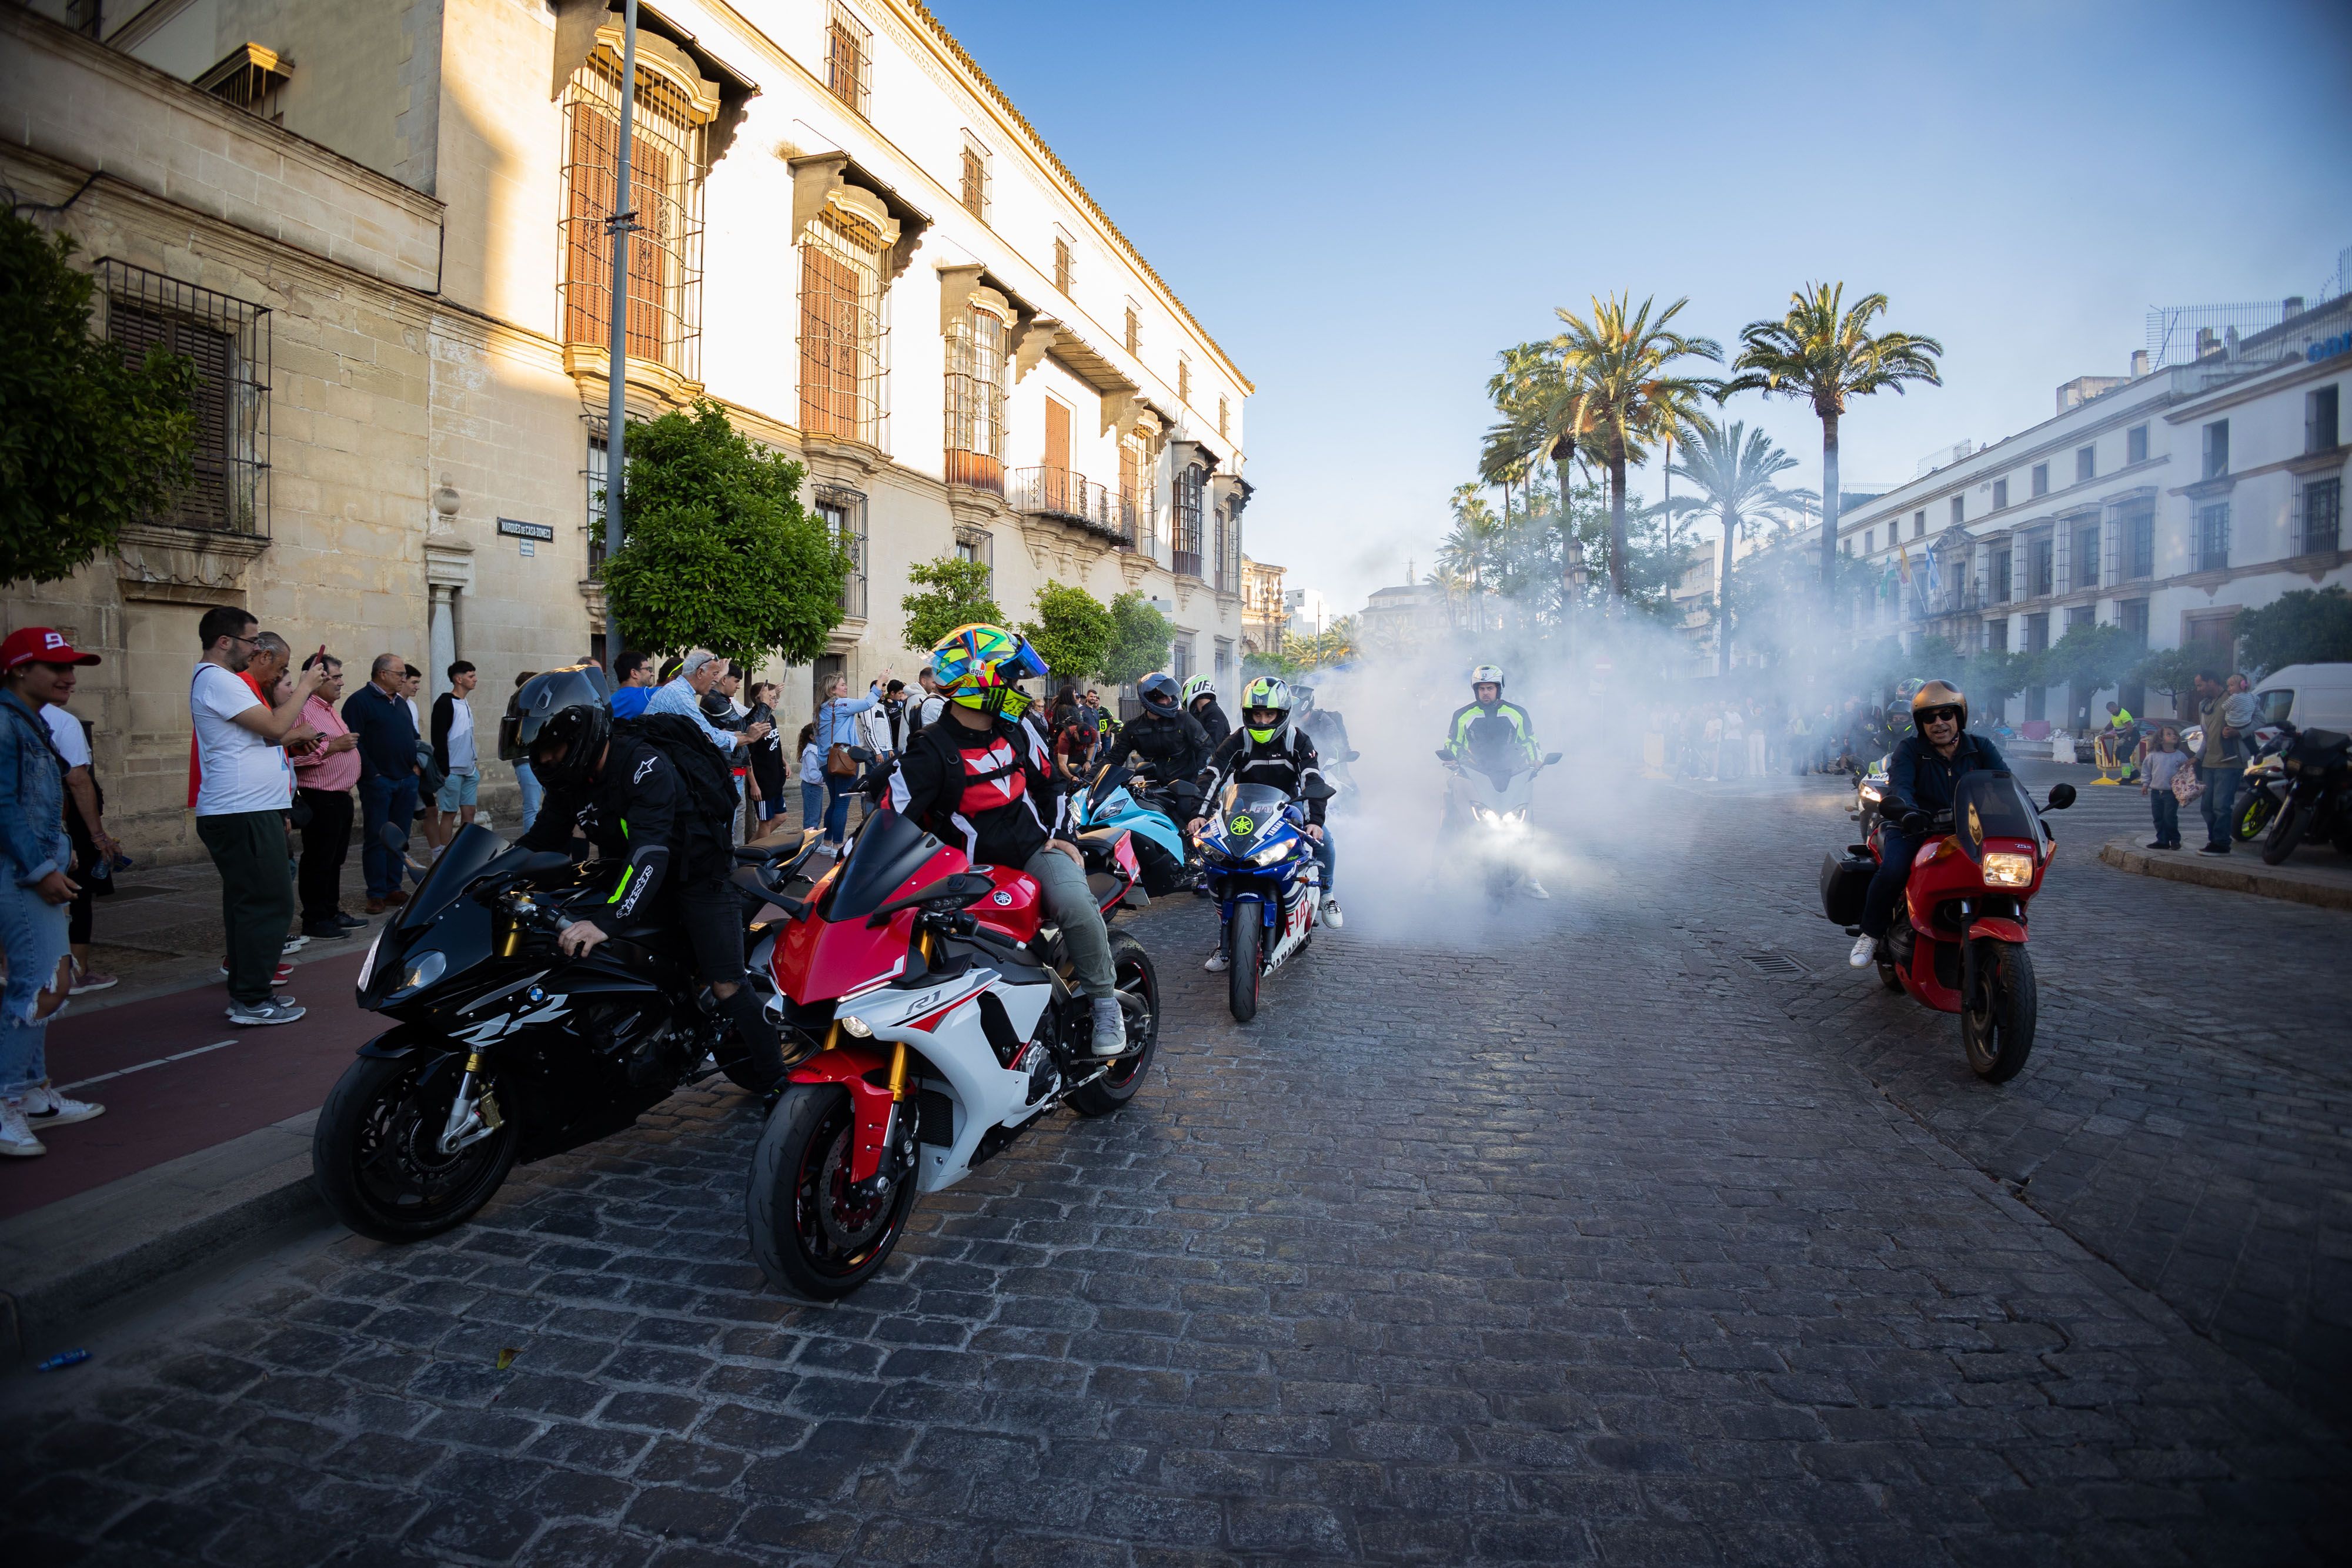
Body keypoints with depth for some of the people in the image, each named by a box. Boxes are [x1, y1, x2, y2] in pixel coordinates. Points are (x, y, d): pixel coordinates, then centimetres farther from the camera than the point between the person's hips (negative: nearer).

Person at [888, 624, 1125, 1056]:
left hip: (1033, 842, 2)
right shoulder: (932, 750, -6)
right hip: (973, 861, -1)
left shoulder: (1018, 729, 10)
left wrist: (1063, 836, 9)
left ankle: (1104, 1001, -9)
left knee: (1075, 903, -29)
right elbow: (895, 819, -11)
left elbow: (1047, 784, 21)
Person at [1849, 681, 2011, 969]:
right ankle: (1871, 934, -12)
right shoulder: (1909, 748, -1)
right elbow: (1899, 786, -20)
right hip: (1914, 828, -3)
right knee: (1893, 870, -32)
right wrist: (1907, 811, -43)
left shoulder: (1981, 748, 8)